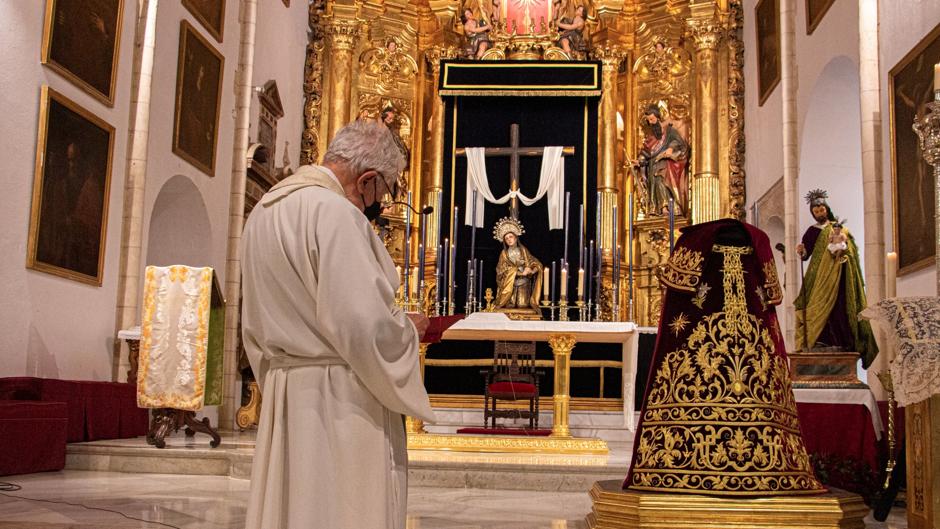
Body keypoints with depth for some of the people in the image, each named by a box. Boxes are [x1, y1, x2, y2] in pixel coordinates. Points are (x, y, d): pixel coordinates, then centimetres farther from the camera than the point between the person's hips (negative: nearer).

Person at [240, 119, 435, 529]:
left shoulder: (264, 211, 12)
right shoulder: (334, 211, -17)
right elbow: (364, 324, -22)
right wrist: (408, 327, -3)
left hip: (282, 393, 9)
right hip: (340, 403, -9)